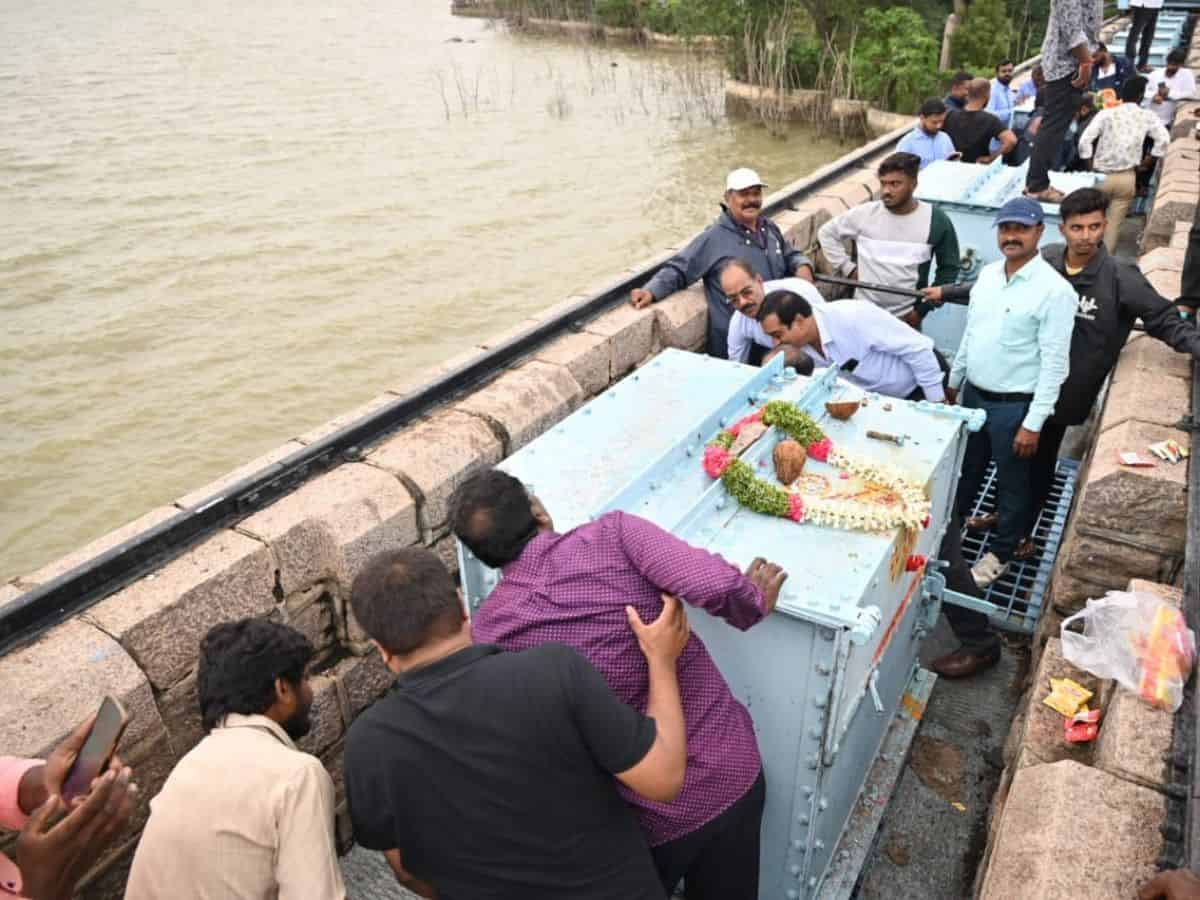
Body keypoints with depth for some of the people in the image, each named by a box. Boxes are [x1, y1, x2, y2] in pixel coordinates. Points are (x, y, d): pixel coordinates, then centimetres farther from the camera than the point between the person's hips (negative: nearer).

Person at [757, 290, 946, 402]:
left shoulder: (852, 317, -36)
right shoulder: (801, 347, -14)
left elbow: (918, 347, -28)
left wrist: (937, 403, -21)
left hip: (920, 387, -6)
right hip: (880, 396, 6)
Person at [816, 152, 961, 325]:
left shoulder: (936, 221, -8)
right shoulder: (864, 214, -8)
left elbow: (949, 267, 1)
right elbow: (826, 233, 6)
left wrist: (923, 308, -4)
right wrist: (847, 268, -3)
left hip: (907, 316, 0)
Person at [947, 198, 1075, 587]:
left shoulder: (1055, 290, -19)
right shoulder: (988, 274, 2)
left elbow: (1054, 364, -18)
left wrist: (1033, 423, -19)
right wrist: (953, 382, 17)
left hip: (1015, 405, -6)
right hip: (974, 395, 6)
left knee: (1011, 483, 11)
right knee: (966, 467, 23)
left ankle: (1000, 553, 29)